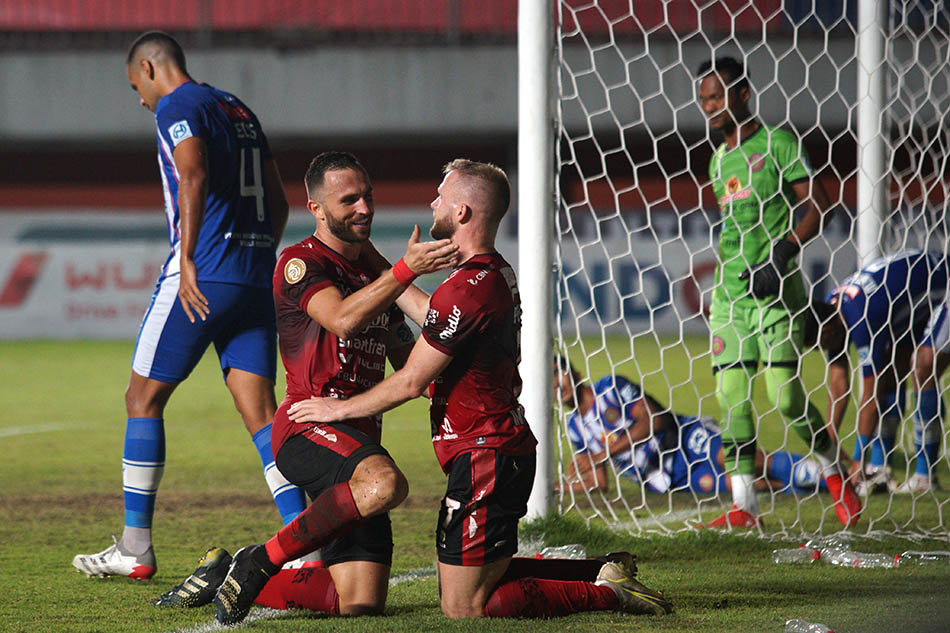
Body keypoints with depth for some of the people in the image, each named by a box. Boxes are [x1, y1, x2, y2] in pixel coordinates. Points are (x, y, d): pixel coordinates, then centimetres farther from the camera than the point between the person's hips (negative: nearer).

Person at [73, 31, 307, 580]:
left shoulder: (178, 107, -3)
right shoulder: (239, 111, 22)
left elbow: (194, 178, -20)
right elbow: (279, 204, 23)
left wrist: (188, 261, -22)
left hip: (203, 275, -7)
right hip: (255, 279, 7)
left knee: (144, 397, 5)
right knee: (260, 412, 1)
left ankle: (136, 548, 7)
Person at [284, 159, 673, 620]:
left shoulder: (467, 289, -20)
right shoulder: (499, 275, 10)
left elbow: (411, 382, -14)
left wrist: (340, 408, 0)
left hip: (484, 460, -10)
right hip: (506, 452, 10)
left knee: (464, 608, -7)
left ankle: (606, 593, -6)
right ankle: (606, 573, 17)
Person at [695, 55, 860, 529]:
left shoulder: (777, 144, -3)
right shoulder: (719, 159, 17)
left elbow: (818, 207, -7)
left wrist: (783, 252, -17)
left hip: (775, 291, -6)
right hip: (729, 291, 6)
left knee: (785, 395, -11)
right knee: (731, 395, -3)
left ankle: (834, 469, 14)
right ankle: (743, 507, -2)